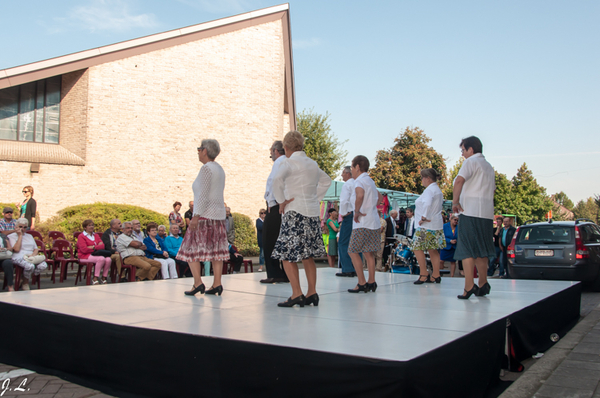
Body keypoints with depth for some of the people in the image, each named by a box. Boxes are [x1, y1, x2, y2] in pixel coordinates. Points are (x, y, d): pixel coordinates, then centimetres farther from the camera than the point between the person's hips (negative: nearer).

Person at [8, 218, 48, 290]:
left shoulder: (29, 236, 27)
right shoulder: (11, 236, 9)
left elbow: (36, 249, 19)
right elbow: (17, 249, -7)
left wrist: (33, 254, -5)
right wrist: (20, 235, -2)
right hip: (19, 257, -5)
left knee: (43, 265, -28)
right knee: (30, 266, -39)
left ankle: (27, 278, -7)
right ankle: (25, 283, -8)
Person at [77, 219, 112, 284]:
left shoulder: (96, 235, 22)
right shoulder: (81, 236, 3)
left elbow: (102, 246, 6)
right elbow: (84, 249, -11)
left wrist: (93, 247, -11)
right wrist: (97, 247, -3)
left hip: (96, 255, 5)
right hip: (86, 256, -5)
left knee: (108, 259, -28)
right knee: (101, 259, -35)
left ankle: (104, 278, -13)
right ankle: (95, 279, -26)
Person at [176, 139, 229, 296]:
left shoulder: (206, 168, -11)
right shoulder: (219, 168, 16)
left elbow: (203, 195, -18)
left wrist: (196, 216, -19)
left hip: (205, 216, -9)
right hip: (219, 214, 9)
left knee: (191, 248, -1)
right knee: (216, 249, 6)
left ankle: (198, 283, -7)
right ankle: (217, 284, 5)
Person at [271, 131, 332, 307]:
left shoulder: (289, 162, -8)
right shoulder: (312, 164, 14)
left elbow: (277, 180, -26)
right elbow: (326, 181, 30)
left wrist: (281, 201, -15)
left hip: (295, 212, -7)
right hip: (312, 212, 7)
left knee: (287, 255, -2)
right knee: (307, 255, 12)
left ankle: (297, 294, -6)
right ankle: (312, 293, 13)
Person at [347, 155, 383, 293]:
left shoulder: (359, 181, -12)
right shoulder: (370, 181, 17)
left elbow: (360, 195, -35)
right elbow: (379, 197, 33)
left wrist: (357, 211, -23)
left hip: (362, 224, -9)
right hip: (373, 222, 9)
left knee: (353, 252, -3)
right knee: (368, 252, 13)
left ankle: (362, 283, -5)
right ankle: (371, 282, 16)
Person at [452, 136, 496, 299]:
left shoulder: (471, 161, -4)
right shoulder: (489, 166, 22)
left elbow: (459, 180, -20)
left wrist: (455, 201, -14)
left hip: (470, 212, -8)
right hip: (487, 212, 8)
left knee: (467, 249, -8)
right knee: (481, 250, 15)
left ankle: (469, 287, -14)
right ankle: (483, 284, 20)